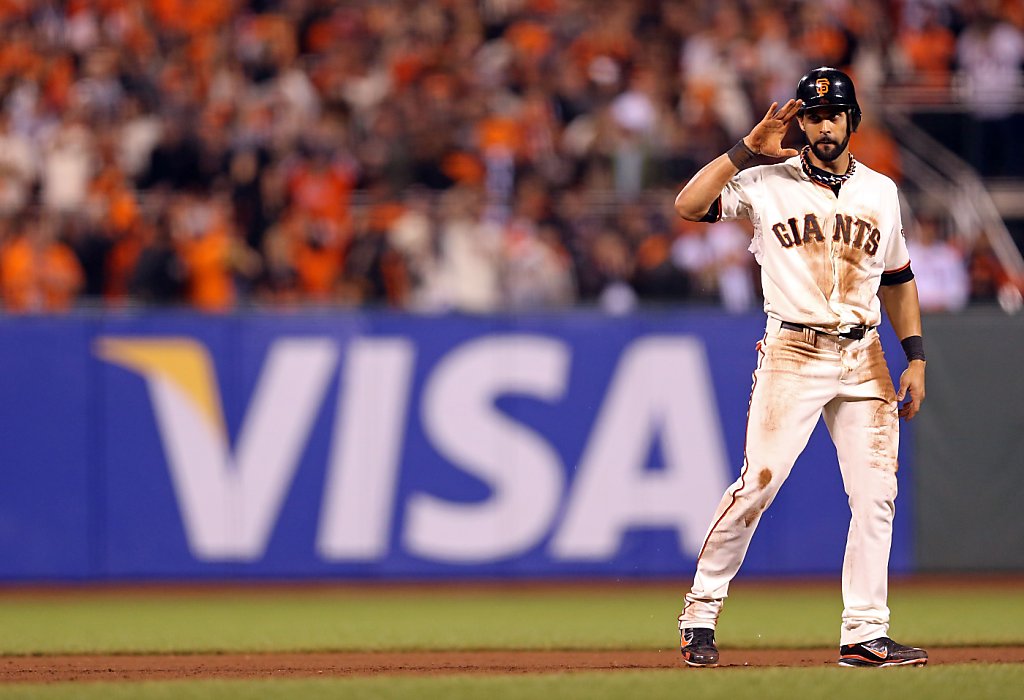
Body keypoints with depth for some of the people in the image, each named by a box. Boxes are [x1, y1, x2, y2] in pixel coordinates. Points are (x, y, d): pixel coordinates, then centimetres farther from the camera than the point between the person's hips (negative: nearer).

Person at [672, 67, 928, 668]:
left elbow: (898, 279, 19)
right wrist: (750, 148, -15)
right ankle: (701, 613, 1)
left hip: (864, 359, 4)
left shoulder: (880, 191, 13)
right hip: (792, 355, -4)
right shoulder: (769, 184, 1)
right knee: (757, 485, -11)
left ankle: (865, 633, 2)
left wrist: (916, 358, 11)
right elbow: (689, 205, -13)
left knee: (877, 495, -2)